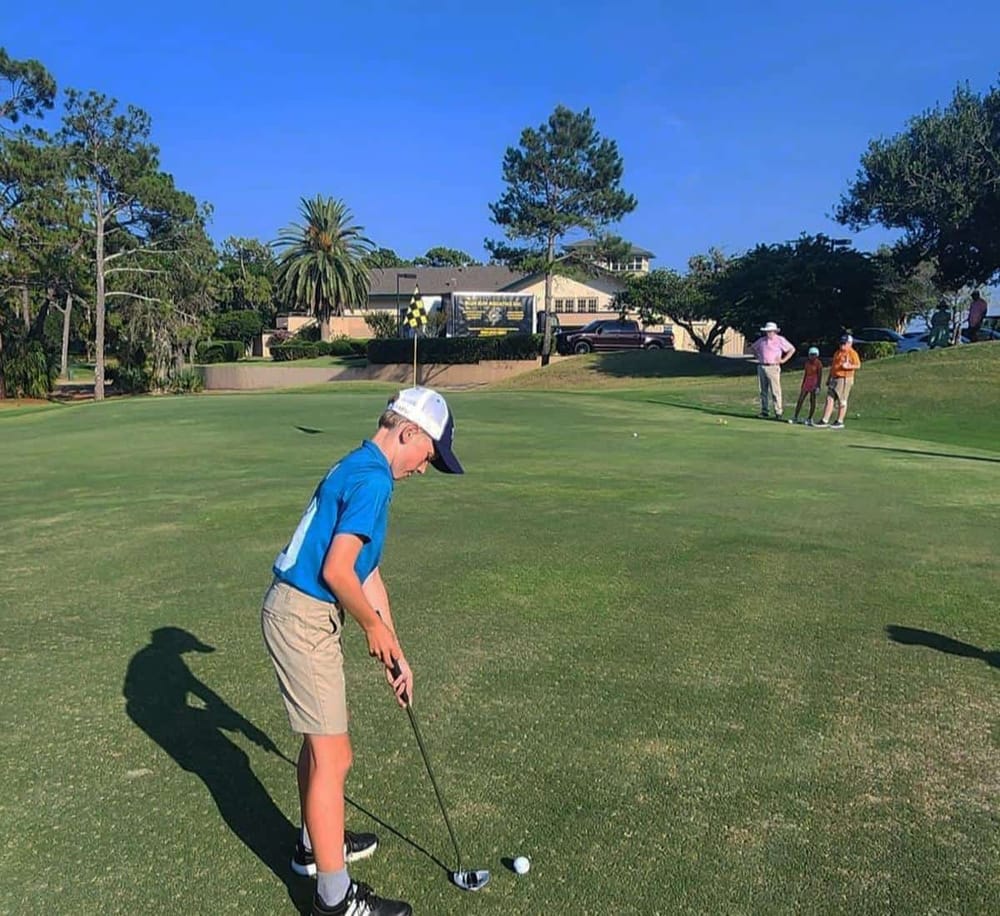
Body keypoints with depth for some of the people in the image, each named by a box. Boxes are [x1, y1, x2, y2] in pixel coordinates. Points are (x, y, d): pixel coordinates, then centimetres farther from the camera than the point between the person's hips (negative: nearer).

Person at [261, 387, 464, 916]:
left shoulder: (359, 471, 15)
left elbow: (368, 574, 17)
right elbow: (336, 571, -23)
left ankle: (314, 845, 42)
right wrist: (374, 627, -5)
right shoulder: (372, 478, -17)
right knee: (332, 759, -1)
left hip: (296, 613, 10)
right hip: (304, 619, -10)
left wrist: (395, 653, 19)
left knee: (320, 742, 24)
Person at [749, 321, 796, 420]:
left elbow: (792, 349, 5)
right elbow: (752, 348, 27)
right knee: (763, 391, 7)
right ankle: (764, 412, 12)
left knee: (775, 391, -7)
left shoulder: (780, 340, 0)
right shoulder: (761, 340, 11)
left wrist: (784, 360, -2)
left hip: (773, 368, -4)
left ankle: (778, 412, -6)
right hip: (761, 367, 4)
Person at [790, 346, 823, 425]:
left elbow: (820, 375, -11)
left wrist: (818, 386, -17)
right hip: (806, 382, 6)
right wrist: (802, 385, 17)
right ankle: (795, 417, 5)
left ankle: (810, 419, 7)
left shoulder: (818, 363, -8)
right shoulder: (807, 362, 10)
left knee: (812, 400, 0)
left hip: (814, 383, -6)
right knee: (800, 399, 2)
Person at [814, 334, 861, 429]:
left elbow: (858, 365, -11)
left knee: (842, 401, -2)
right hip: (834, 378, 8)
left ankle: (839, 421, 6)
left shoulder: (852, 353, -4)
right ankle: (824, 421, 0)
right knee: (829, 399, 2)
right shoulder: (837, 352, 19)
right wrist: (828, 378, 21)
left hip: (845, 379, -7)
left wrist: (848, 366, -25)